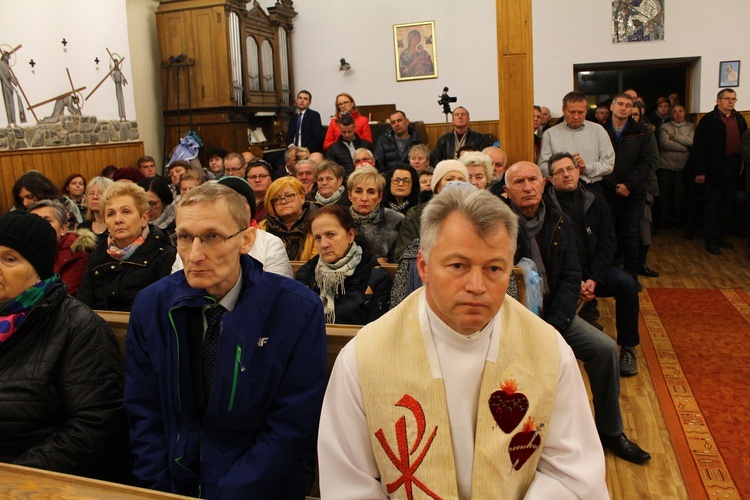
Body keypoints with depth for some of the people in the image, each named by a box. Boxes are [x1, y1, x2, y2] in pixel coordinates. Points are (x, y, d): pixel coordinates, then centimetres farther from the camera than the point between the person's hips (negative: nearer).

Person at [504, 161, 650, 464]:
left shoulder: (559, 223, 4)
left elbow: (570, 279, -1)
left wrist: (553, 326, -12)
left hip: (552, 313, 5)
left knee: (605, 348, -8)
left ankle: (609, 431, 14)